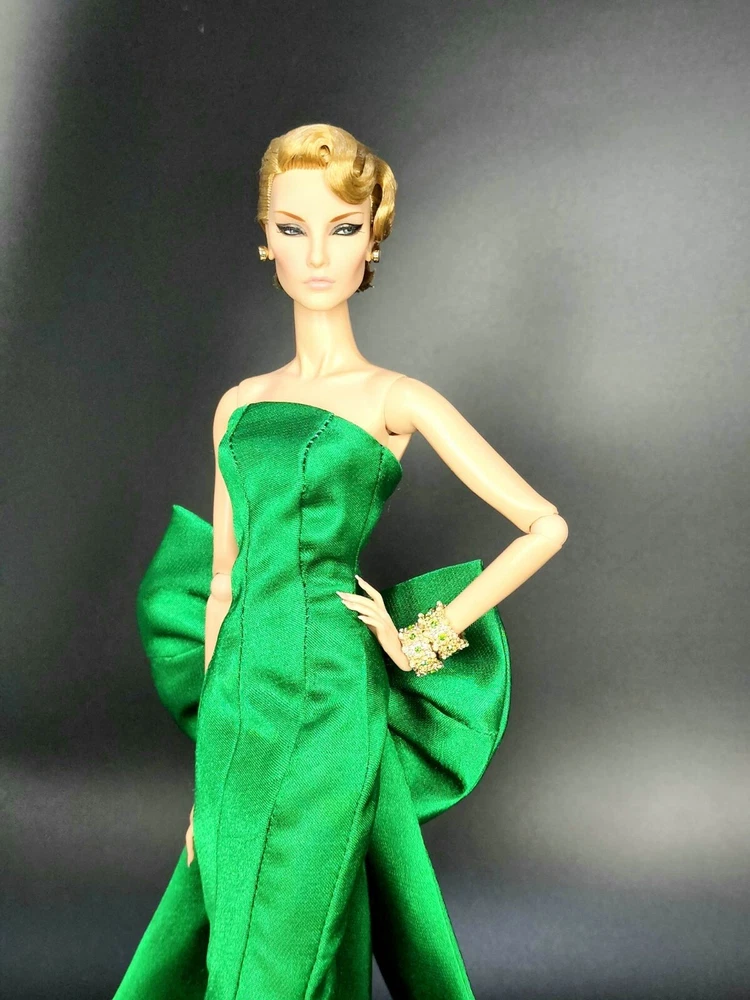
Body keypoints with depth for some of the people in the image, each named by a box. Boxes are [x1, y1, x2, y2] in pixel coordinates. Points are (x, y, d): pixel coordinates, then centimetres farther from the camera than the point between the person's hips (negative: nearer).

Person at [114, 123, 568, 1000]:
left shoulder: (396, 399, -2)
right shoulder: (240, 403, 11)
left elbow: (544, 526, -3)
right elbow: (224, 582, 12)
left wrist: (425, 642, -3)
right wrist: (207, 761, 12)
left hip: (330, 706, -5)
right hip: (239, 711, 5)